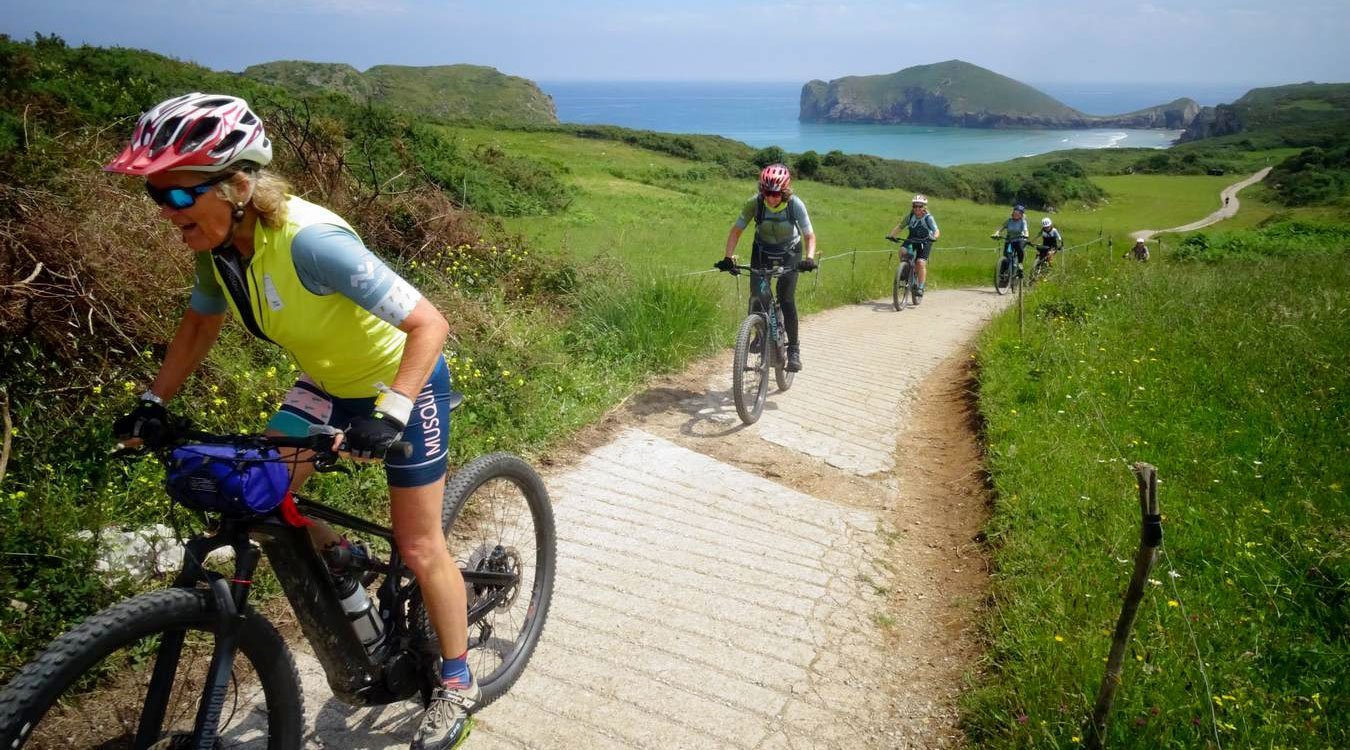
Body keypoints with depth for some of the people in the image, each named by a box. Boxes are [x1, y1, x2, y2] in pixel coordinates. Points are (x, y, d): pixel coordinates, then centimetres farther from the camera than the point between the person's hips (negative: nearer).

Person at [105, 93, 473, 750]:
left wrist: (389, 413, -43)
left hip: (403, 382, -7)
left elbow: (428, 323, -35)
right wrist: (154, 401, 1)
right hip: (329, 381, 7)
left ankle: (457, 685, 22)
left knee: (417, 547, 1)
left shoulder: (310, 240, -35)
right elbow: (201, 322, 9)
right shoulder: (217, 245, -12)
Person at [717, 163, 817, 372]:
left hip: (789, 253, -2)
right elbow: (736, 230, -17)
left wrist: (810, 258, -40)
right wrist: (728, 257, -30)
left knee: (786, 299, -13)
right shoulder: (754, 203, -25)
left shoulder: (795, 204, -27)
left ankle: (794, 348, -2)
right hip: (762, 250, 2)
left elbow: (809, 235, -22)